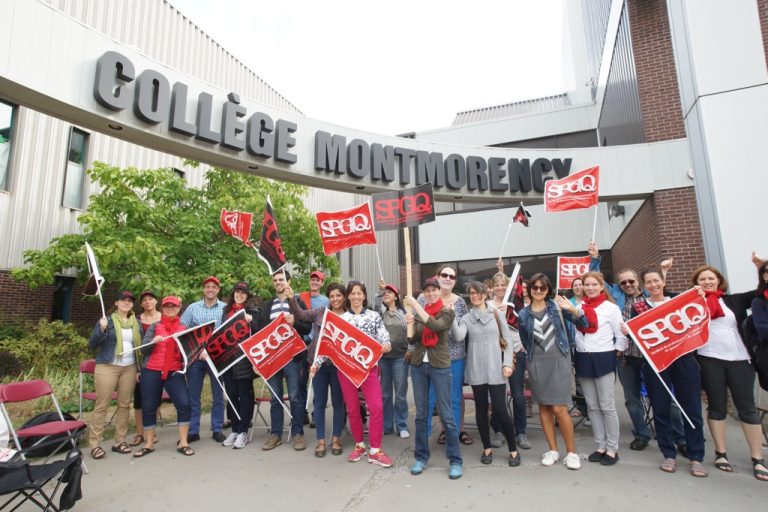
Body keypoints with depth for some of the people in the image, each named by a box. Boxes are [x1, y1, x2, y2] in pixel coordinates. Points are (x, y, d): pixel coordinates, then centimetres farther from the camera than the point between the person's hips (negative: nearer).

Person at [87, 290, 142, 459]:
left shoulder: (136, 323, 11)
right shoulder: (106, 320, -1)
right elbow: (92, 345, -4)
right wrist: (101, 329, -22)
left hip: (130, 368, 4)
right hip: (107, 367, -4)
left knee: (124, 405, 7)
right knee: (101, 406, -1)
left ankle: (120, 441, 17)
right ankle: (94, 444, 9)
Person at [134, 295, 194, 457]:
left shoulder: (184, 328, 8)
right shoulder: (155, 326, 7)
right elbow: (143, 349, 0)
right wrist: (153, 341, -20)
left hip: (174, 372, -1)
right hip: (151, 372, 1)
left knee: (184, 404, -11)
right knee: (149, 407, 8)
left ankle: (183, 443, 2)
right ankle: (149, 444, 26)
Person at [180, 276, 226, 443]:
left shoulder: (225, 308, 2)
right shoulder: (193, 307, 5)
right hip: (195, 356, 1)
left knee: (218, 395, 7)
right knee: (193, 395, 7)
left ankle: (217, 430, 19)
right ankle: (192, 431, 20)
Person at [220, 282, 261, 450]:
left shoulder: (253, 311, -2)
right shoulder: (226, 310, 14)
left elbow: (259, 333, -5)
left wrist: (251, 321, -22)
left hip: (245, 358, -5)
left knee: (245, 395, 2)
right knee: (231, 394, 11)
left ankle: (243, 431, 11)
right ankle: (234, 429, 23)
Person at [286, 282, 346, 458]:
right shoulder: (320, 312, 4)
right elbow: (301, 314, 0)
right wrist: (292, 299, -14)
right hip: (318, 363, 1)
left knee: (338, 402, 11)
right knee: (319, 402, 9)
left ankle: (336, 438, 27)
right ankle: (320, 440, 22)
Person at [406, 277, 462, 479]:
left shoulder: (447, 312, -4)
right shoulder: (418, 312, 7)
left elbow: (435, 326, -24)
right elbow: (412, 340, 4)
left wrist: (415, 305, -24)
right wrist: (410, 324, -15)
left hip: (440, 366, -4)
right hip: (418, 365, 4)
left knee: (447, 414, 0)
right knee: (421, 413, 11)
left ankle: (455, 460, 14)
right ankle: (421, 457, 23)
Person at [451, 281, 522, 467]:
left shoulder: (497, 314, 4)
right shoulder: (466, 318, 5)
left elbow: (509, 339, 3)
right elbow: (458, 336, -13)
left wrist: (508, 363, -5)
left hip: (495, 369, -1)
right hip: (476, 370, 1)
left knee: (500, 409, -1)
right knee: (481, 409, 10)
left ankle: (513, 450, 18)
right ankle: (487, 448, 26)